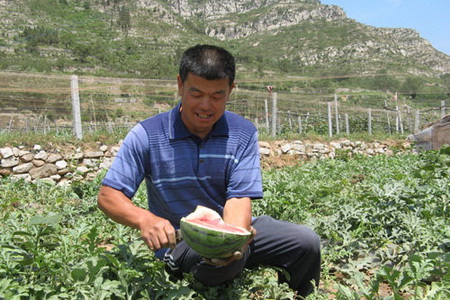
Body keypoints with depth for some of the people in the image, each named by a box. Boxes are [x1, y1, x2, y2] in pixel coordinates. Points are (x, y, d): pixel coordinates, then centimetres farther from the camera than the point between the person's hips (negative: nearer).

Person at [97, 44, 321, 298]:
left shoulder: (244, 134, -6)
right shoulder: (147, 135, -11)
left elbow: (239, 198, -13)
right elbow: (108, 195, -11)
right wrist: (144, 219, -32)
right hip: (179, 242, -3)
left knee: (306, 241, -11)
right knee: (218, 259, -37)